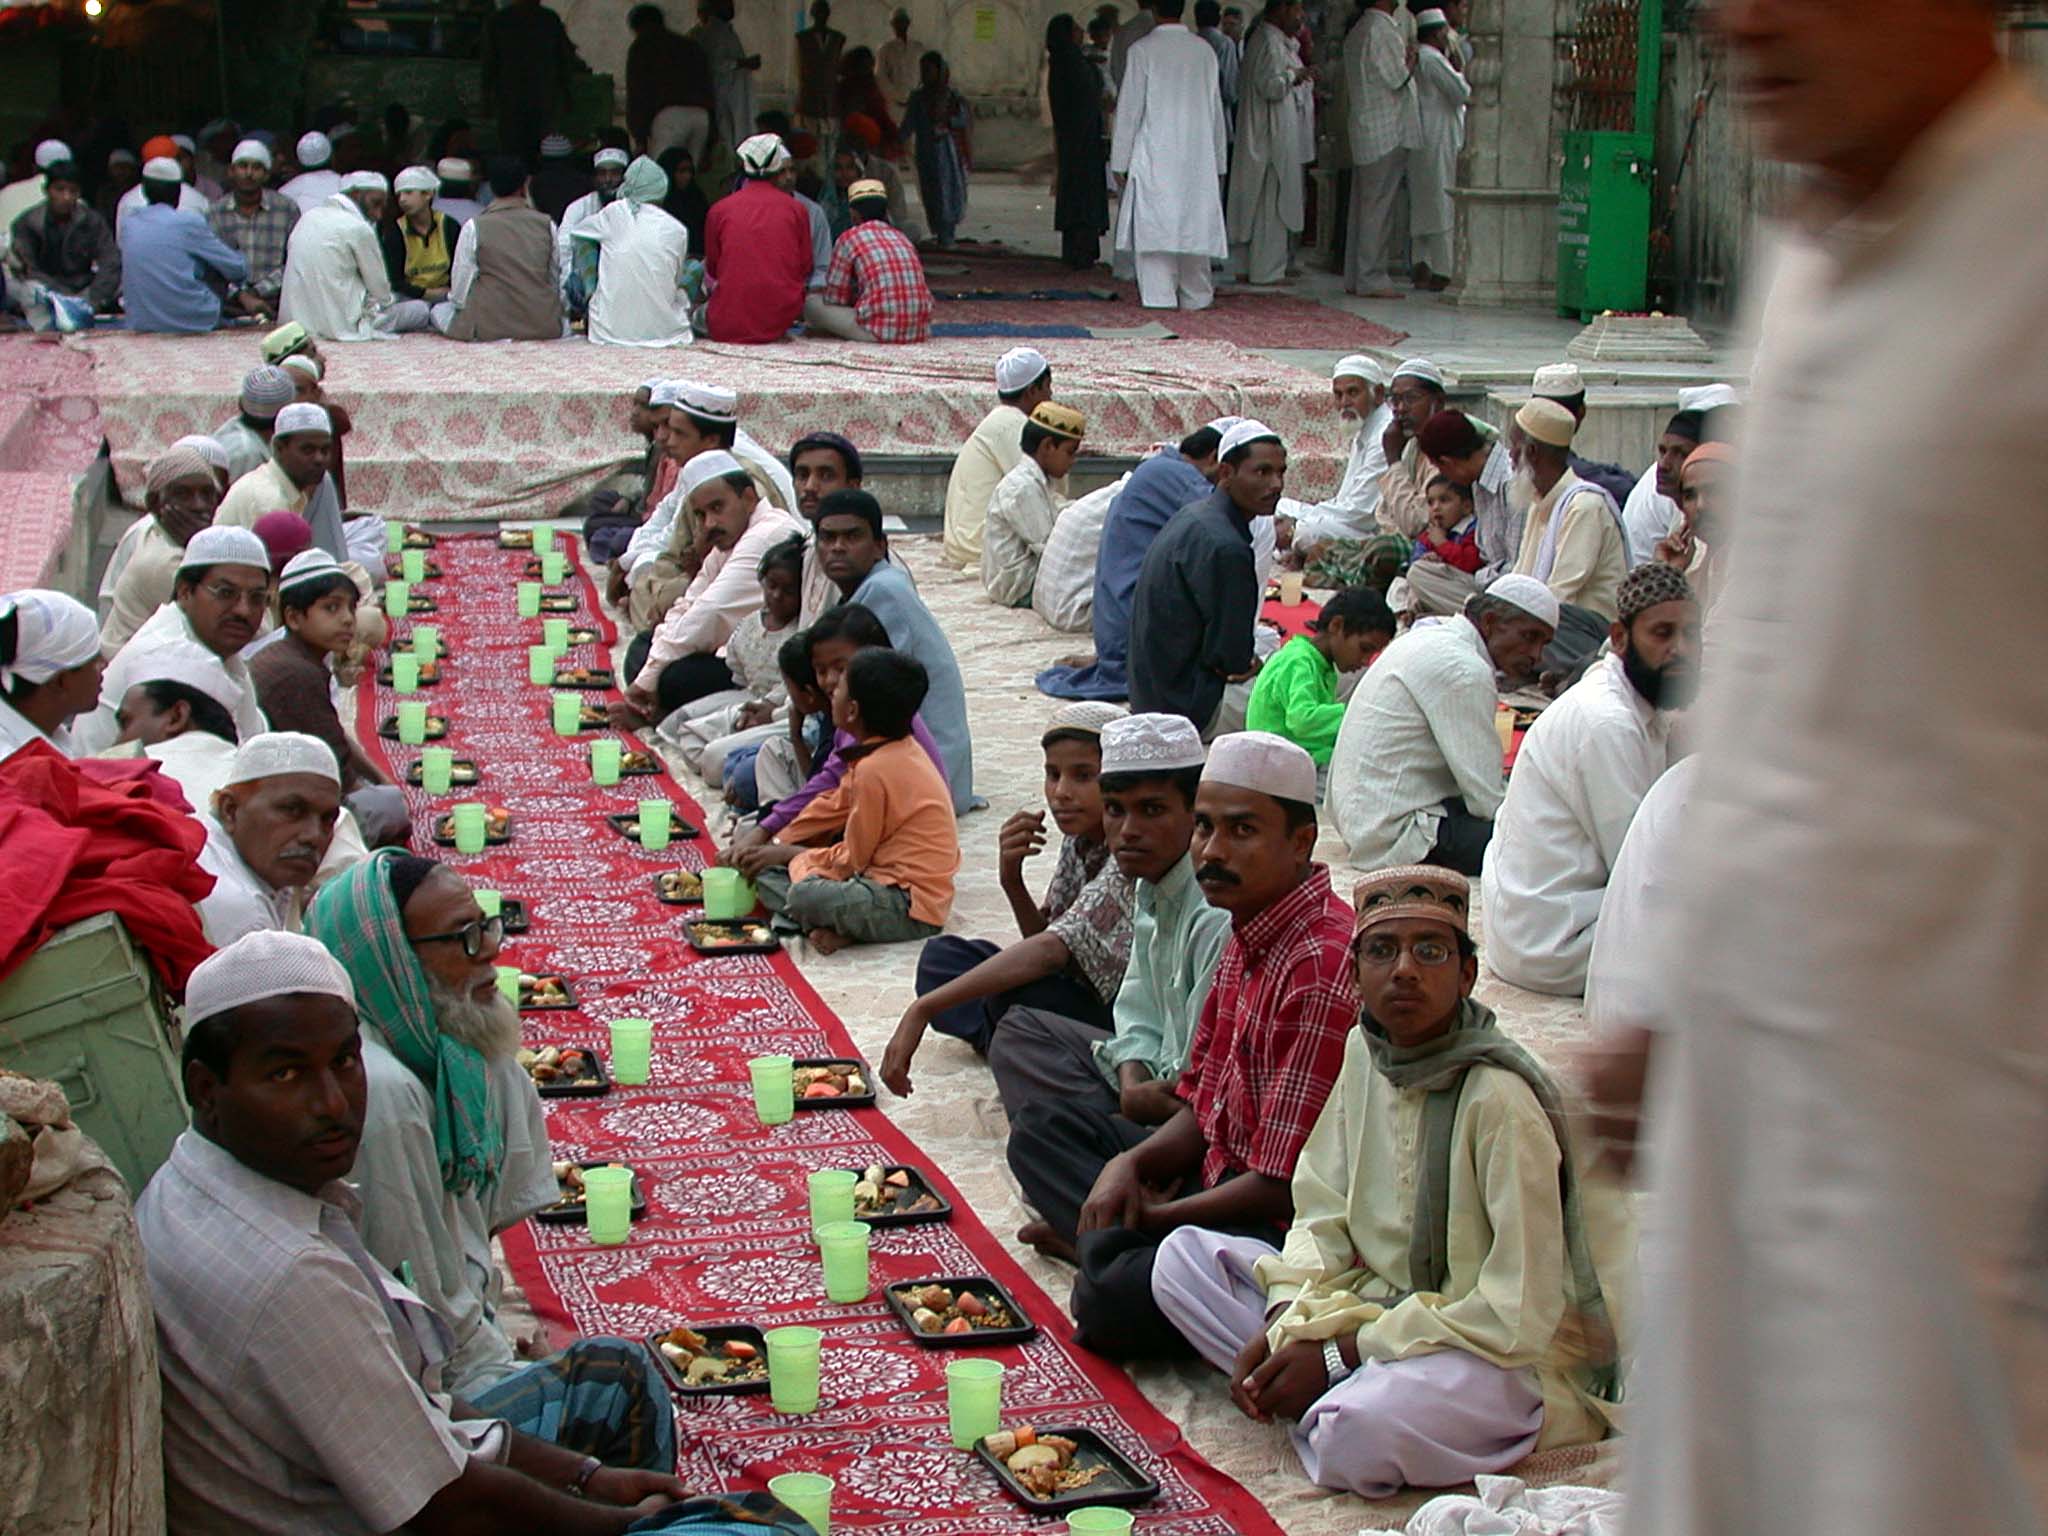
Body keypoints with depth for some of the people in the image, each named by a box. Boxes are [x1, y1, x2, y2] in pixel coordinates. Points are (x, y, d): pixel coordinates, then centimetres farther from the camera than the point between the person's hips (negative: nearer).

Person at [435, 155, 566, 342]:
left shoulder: (474, 227, -5)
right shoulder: (547, 225, 2)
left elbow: (461, 286, -2)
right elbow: (557, 279, 10)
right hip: (544, 328, 5)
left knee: (439, 310, 19)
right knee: (565, 320, 38)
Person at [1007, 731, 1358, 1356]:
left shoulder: (1324, 965, -23)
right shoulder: (1245, 937, 9)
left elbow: (1284, 1184, -22)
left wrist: (1154, 1217, -11)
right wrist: (1130, 1164, -3)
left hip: (1283, 1230, -11)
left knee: (1116, 1301, -34)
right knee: (1043, 1127, 16)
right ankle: (1111, 1242, -6)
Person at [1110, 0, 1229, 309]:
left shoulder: (1142, 50, -7)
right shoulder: (1205, 51, 5)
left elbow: (1130, 109, -5)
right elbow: (1216, 110, 11)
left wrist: (1120, 161, 1)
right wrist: (1219, 161, 18)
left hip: (1154, 157, -4)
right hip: (1198, 156, 4)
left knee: (1154, 226, -1)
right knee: (1195, 225, 10)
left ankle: (1159, 295, -6)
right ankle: (1195, 295, 15)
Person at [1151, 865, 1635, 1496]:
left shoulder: (1500, 1097, -22)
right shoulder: (1366, 1051, 1)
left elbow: (1519, 1312, -22)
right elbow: (1323, 1215, 7)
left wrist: (1336, 1355, -19)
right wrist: (1284, 1324, -13)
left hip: (1516, 1351, -7)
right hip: (1385, 1299, 8)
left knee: (1357, 1434, -36)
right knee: (1183, 1258, -3)